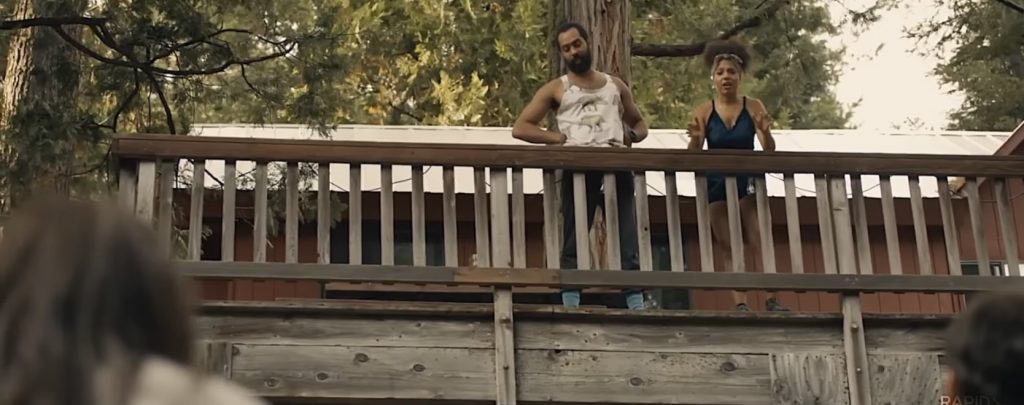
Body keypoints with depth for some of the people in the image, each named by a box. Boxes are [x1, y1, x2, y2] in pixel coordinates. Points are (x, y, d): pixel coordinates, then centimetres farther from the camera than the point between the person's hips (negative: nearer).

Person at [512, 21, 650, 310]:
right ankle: (570, 304, -7)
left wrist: (632, 135, 6)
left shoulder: (615, 86, 25)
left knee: (629, 242, -5)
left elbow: (640, 124, 31)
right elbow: (520, 128, 9)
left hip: (617, 166, 2)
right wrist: (560, 138, -5)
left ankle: (636, 305, -8)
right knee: (574, 241, -5)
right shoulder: (556, 89, 16)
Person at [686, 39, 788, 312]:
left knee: (759, 242, -9)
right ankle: (740, 305, -2)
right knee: (728, 248, -1)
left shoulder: (753, 107, -2)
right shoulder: (705, 111, -2)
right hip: (716, 184, 0)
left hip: (747, 181, 0)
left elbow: (769, 151, -5)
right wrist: (695, 138, -24)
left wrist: (766, 132, -25)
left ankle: (772, 300, -10)